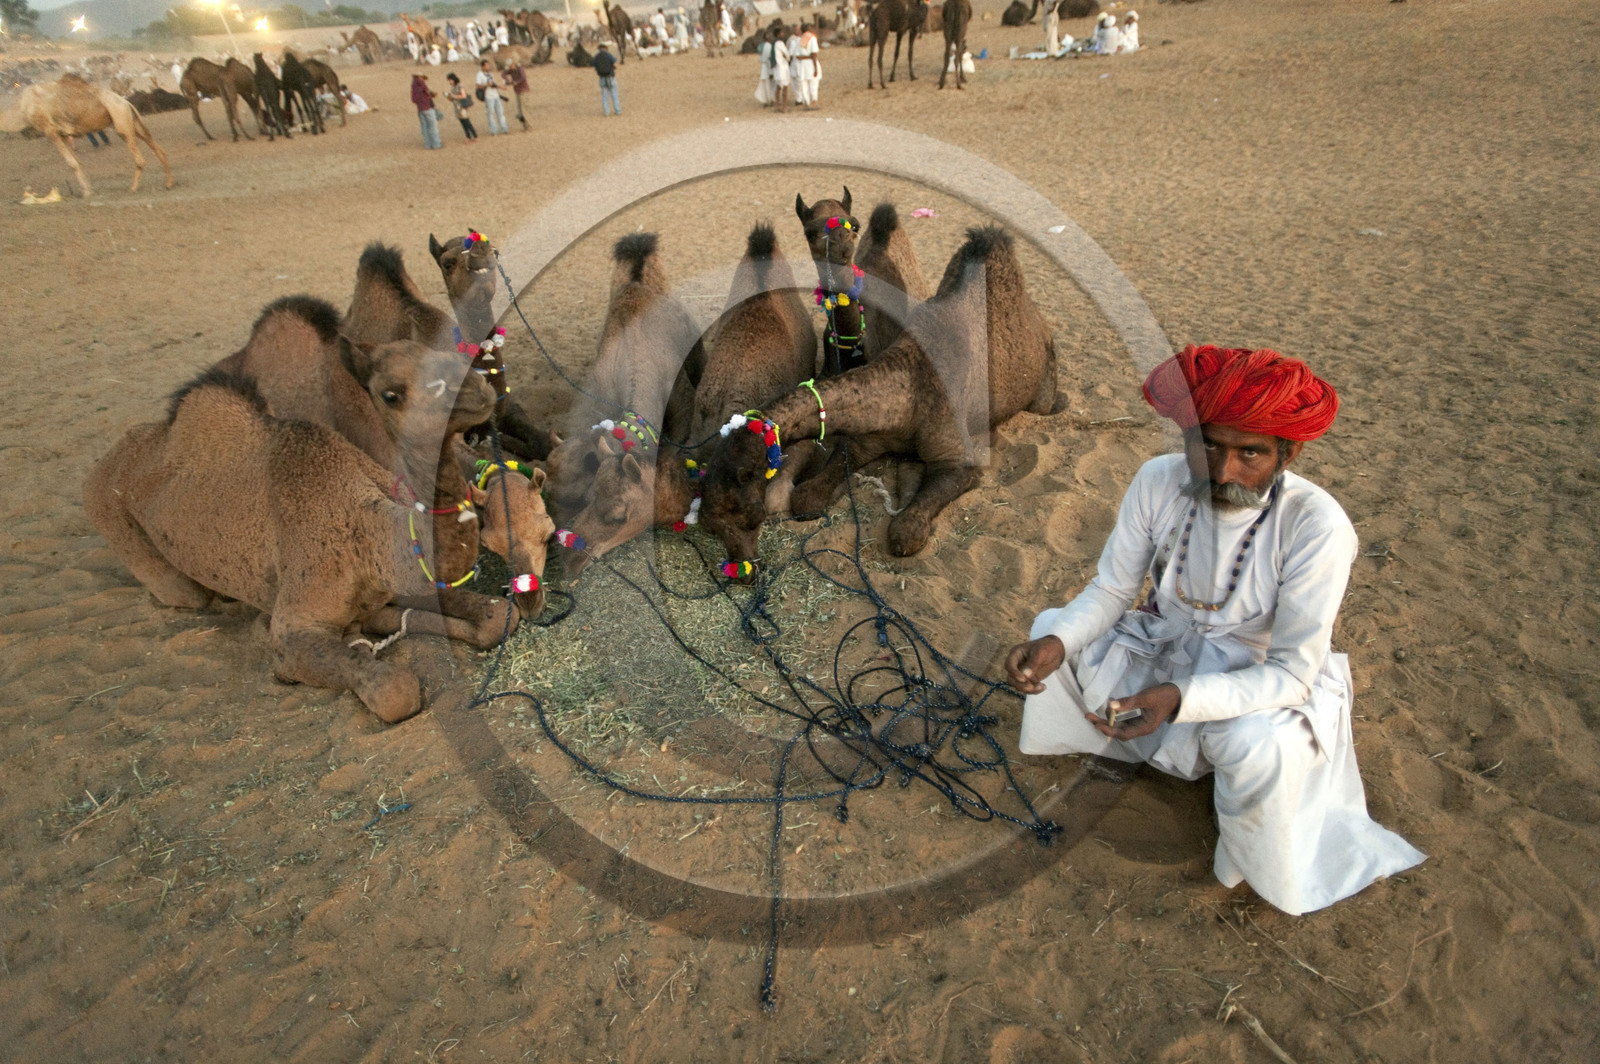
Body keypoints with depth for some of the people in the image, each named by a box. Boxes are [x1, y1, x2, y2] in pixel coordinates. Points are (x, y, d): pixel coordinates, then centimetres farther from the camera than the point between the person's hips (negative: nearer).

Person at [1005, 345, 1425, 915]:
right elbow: (1110, 590, -9)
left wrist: (1179, 697, -42)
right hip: (1165, 650, 4)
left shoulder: (1317, 525, -29)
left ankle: (1255, 867, 1)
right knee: (1051, 629, -11)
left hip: (1266, 685, -4)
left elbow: (1291, 672, -26)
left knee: (1257, 746, -36)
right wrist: (1056, 644, -31)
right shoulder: (1158, 481, -18)